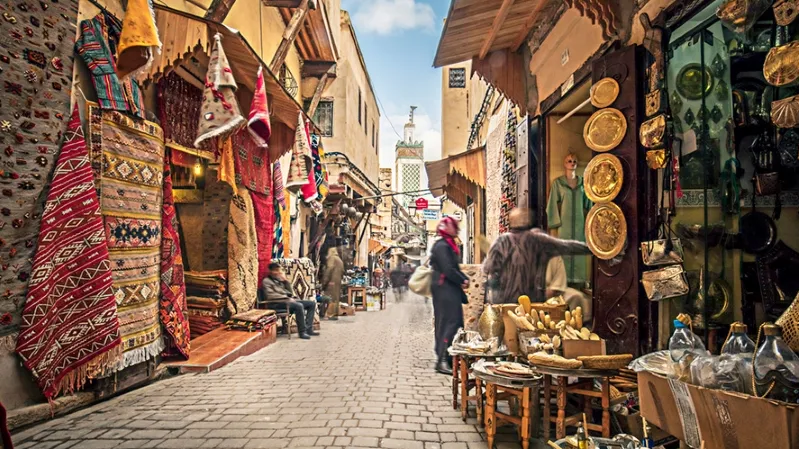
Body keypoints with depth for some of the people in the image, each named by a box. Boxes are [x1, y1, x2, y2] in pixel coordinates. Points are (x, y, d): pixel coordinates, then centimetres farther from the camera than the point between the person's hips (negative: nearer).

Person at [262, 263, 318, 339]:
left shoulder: (280, 279, 21)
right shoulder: (266, 281, 0)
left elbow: (290, 291, 17)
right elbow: (270, 295, -14)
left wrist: (286, 281, 2)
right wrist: (287, 298, -16)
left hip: (289, 300, 8)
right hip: (277, 303, -8)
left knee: (312, 303, -2)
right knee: (299, 306, -34)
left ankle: (308, 329, -9)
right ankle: (302, 332, -28)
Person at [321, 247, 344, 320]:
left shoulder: (332, 258, -4)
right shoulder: (340, 260, 20)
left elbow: (329, 270, -14)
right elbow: (342, 271, 18)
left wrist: (325, 281, -14)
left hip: (331, 281, -8)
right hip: (338, 281, 8)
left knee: (330, 298, -8)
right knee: (336, 298, 9)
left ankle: (330, 314, -11)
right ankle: (335, 314, 11)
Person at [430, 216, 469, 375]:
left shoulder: (449, 245, 19)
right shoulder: (442, 246, -14)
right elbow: (448, 270, -22)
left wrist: (464, 279, 4)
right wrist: (463, 281, -10)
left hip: (450, 290, 11)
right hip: (444, 289, -11)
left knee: (455, 322, 12)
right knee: (450, 323, -12)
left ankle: (445, 357, 20)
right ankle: (442, 360, -10)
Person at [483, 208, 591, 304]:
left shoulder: (503, 241, -7)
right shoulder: (538, 239, -4)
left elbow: (488, 269, -9)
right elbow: (565, 246, 0)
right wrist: (590, 247, 9)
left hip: (505, 300, -1)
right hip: (534, 300, 1)